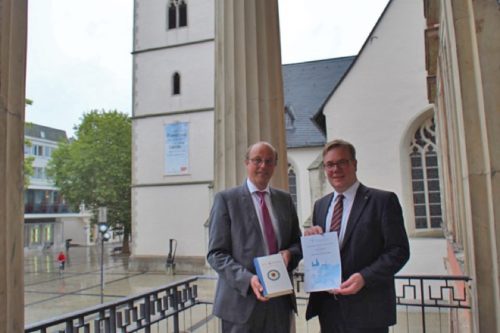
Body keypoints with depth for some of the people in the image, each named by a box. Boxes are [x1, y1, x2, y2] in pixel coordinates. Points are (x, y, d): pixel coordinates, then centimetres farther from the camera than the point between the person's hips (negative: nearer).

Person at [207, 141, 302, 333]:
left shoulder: (285, 200, 9)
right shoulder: (226, 199, -5)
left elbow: (298, 242, 15)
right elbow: (216, 254, -8)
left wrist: (290, 253, -7)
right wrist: (248, 279, -21)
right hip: (242, 300, -4)